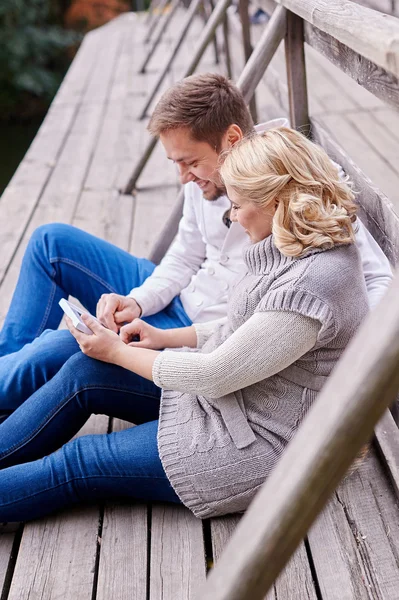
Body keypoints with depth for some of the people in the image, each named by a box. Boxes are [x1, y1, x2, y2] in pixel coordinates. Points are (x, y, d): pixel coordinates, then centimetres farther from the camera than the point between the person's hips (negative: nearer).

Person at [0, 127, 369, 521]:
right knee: (82, 374, 1)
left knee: (75, 465, -5)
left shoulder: (310, 285, -30)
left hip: (256, 443, -9)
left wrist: (118, 352, -11)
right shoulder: (306, 246, 1)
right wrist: (165, 337, 6)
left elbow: (216, 375, -24)